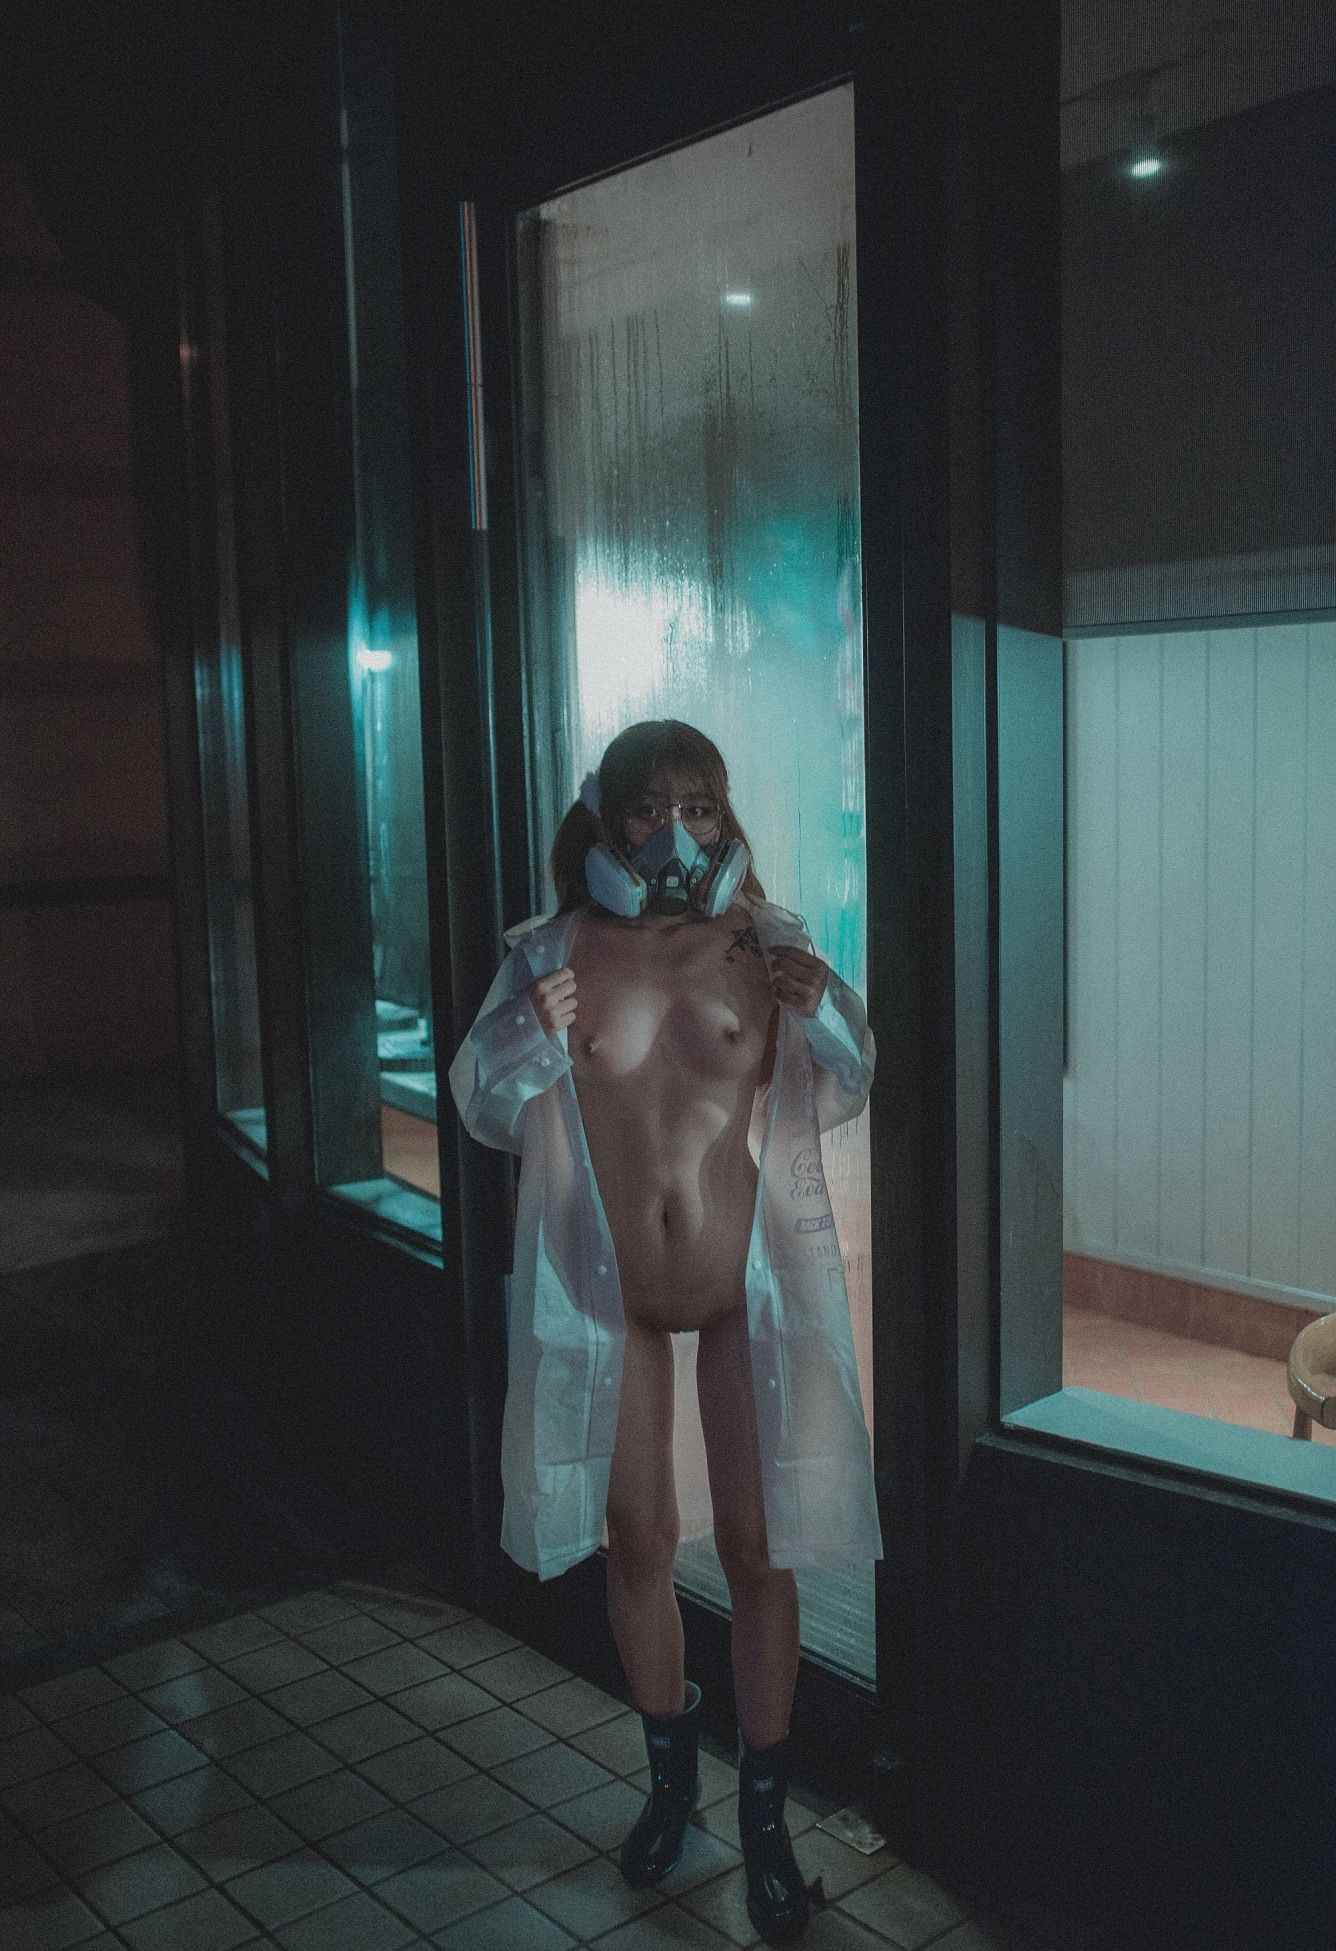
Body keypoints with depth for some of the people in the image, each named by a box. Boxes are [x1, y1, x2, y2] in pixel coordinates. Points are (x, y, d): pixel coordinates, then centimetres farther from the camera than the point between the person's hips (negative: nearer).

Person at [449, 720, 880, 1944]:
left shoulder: (761, 943, -7)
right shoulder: (552, 955, -6)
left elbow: (839, 1098, 1)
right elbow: (488, 1115, 0)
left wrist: (824, 1012, -20)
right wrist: (521, 1039, -21)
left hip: (749, 1287, -1)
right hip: (609, 1294, 1)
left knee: (756, 1546, 7)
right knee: (637, 1542, 15)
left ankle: (766, 1815, 25)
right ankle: (672, 1776, 38)